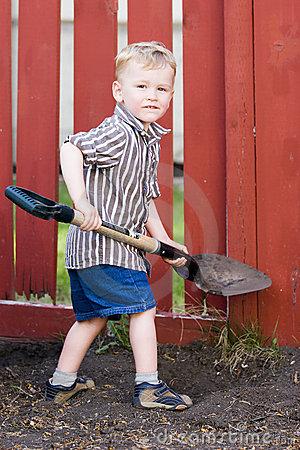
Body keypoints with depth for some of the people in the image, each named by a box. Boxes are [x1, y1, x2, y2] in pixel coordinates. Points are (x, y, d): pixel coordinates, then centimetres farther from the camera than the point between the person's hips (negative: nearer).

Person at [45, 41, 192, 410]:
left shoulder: (150, 141, 14)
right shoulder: (117, 132, -16)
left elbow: (145, 199, 19)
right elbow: (71, 149, -27)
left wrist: (165, 242, 16)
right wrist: (81, 201, -36)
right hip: (102, 244, -10)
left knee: (92, 316, 19)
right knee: (142, 307, -4)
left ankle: (62, 382, 30)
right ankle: (149, 387, 4)